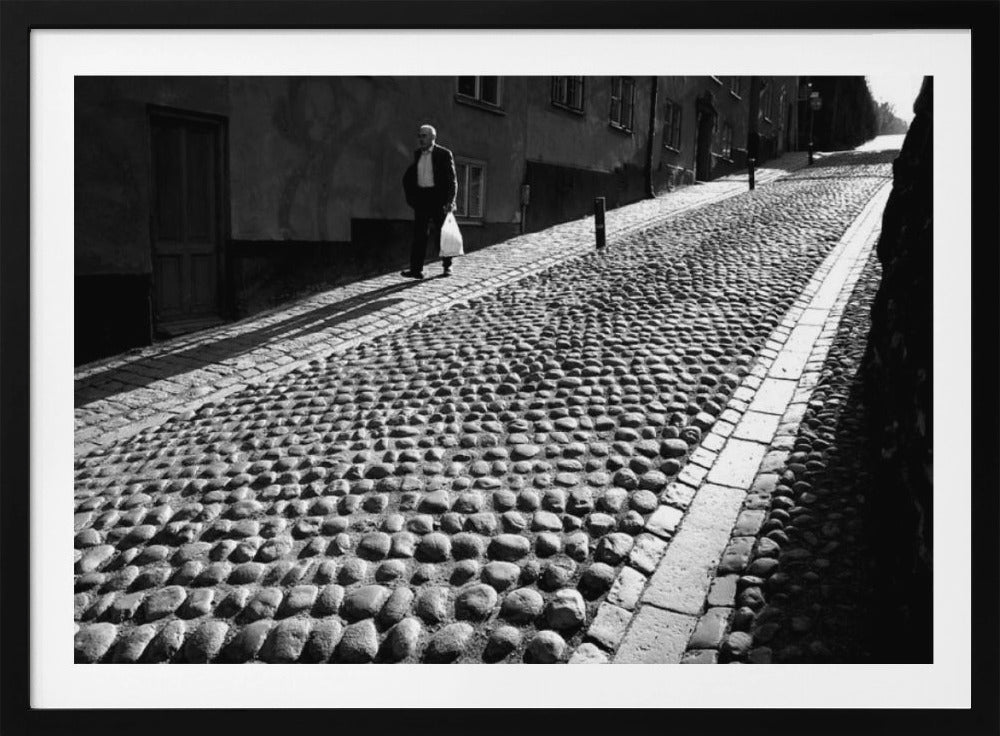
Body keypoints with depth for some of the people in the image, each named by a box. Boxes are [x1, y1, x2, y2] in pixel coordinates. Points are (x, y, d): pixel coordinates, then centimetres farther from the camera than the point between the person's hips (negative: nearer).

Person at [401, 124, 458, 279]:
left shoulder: (444, 154, -3)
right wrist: (410, 195, 11)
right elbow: (407, 177, 22)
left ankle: (447, 266, 19)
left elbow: (452, 179, -5)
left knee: (442, 234, 6)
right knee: (419, 234, -4)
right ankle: (416, 269, -7)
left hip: (438, 198, -4)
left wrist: (450, 201, -14)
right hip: (421, 198, 4)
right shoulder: (417, 154, 12)